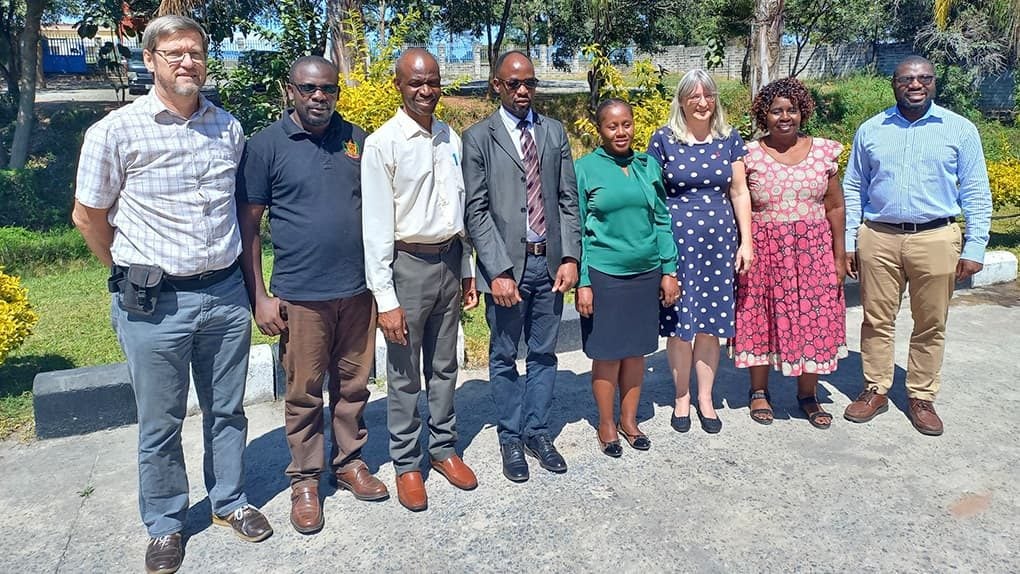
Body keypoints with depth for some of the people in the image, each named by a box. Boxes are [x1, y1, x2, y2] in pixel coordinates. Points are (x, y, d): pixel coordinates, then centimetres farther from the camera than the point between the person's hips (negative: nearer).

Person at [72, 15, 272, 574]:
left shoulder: (229, 128, 4)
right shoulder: (116, 130, -7)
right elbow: (88, 216, 2)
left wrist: (223, 270, 14)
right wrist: (134, 275, 9)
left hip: (225, 294, 3)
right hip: (154, 303, -3)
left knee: (227, 409, 16)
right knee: (160, 423, 10)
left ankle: (230, 501, 36)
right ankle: (164, 525, 30)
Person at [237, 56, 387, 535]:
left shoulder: (356, 139, 7)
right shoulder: (267, 145, -3)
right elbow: (248, 224, -3)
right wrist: (259, 296, -6)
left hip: (358, 289, 3)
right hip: (301, 295, -3)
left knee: (353, 384, 14)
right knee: (304, 393, 7)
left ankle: (350, 463, 32)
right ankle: (304, 481, 24)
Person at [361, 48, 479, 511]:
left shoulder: (451, 139, 6)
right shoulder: (383, 144, -10)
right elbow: (376, 226, -12)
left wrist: (467, 271, 13)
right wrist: (386, 298, -15)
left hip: (449, 260, 5)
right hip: (408, 265, -5)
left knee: (444, 367, 16)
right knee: (404, 374, 6)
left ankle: (443, 448, 32)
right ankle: (406, 463, 23)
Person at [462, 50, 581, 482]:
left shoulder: (555, 132, 9)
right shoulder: (479, 137, -2)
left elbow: (568, 200, 8)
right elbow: (476, 212, -7)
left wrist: (570, 257, -2)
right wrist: (498, 271, -14)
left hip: (550, 262, 4)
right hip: (506, 265, -3)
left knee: (543, 354, 13)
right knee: (504, 358, 9)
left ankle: (537, 432, 28)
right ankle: (511, 438, 24)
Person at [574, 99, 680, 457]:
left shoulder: (648, 165, 6)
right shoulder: (584, 169, -5)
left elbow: (661, 221, 10)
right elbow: (577, 231, -5)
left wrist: (669, 270, 6)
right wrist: (582, 283, -9)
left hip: (646, 273, 4)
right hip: (604, 275, -4)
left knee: (636, 351, 12)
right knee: (608, 355, 4)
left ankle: (629, 420, 28)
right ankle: (606, 425, 22)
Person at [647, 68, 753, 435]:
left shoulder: (729, 139, 7)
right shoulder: (663, 140, -1)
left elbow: (739, 192, 9)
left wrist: (746, 242, 5)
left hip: (719, 240, 2)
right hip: (676, 238, -2)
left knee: (711, 322, 7)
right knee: (679, 321, 2)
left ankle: (705, 398, 23)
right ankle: (681, 397, 21)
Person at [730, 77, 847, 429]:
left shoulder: (823, 151, 4)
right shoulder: (749, 156, -1)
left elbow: (834, 207, 6)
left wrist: (839, 256, 4)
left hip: (813, 251, 2)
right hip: (764, 252, -2)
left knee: (813, 320, 5)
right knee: (762, 319, 6)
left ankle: (808, 395, 22)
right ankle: (759, 392, 24)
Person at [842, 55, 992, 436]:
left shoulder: (960, 130, 5)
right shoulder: (870, 130, 9)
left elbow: (976, 193, 4)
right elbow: (853, 189, 11)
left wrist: (974, 247, -3)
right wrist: (847, 242, 5)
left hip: (936, 239, -1)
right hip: (878, 238, 1)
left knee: (931, 325, 7)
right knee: (877, 320, 6)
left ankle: (922, 398, 20)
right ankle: (875, 390, 20)